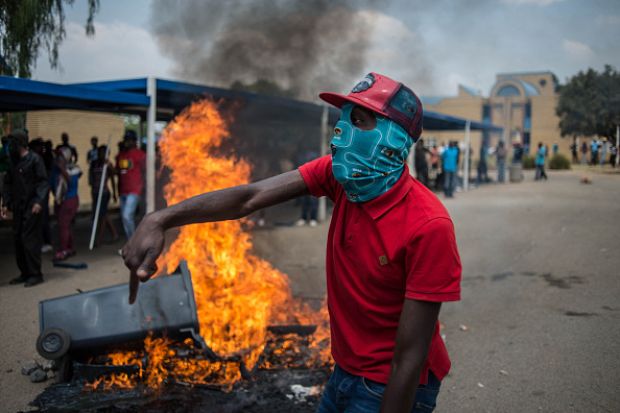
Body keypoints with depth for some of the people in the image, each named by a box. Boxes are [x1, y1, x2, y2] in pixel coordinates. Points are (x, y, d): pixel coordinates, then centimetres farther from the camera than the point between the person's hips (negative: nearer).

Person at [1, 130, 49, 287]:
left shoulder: (34, 159, -7)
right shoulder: (13, 161, 13)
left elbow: (43, 182, -11)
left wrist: (39, 202, -22)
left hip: (31, 207, -7)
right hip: (18, 207, 7)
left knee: (29, 239, -7)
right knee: (18, 239, 9)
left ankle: (35, 274, 1)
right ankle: (25, 273, 19)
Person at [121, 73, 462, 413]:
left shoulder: (428, 227, -28)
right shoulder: (339, 176, -10)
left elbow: (410, 357, -25)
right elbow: (251, 197, -20)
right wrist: (160, 219, -32)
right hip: (346, 369, 6)